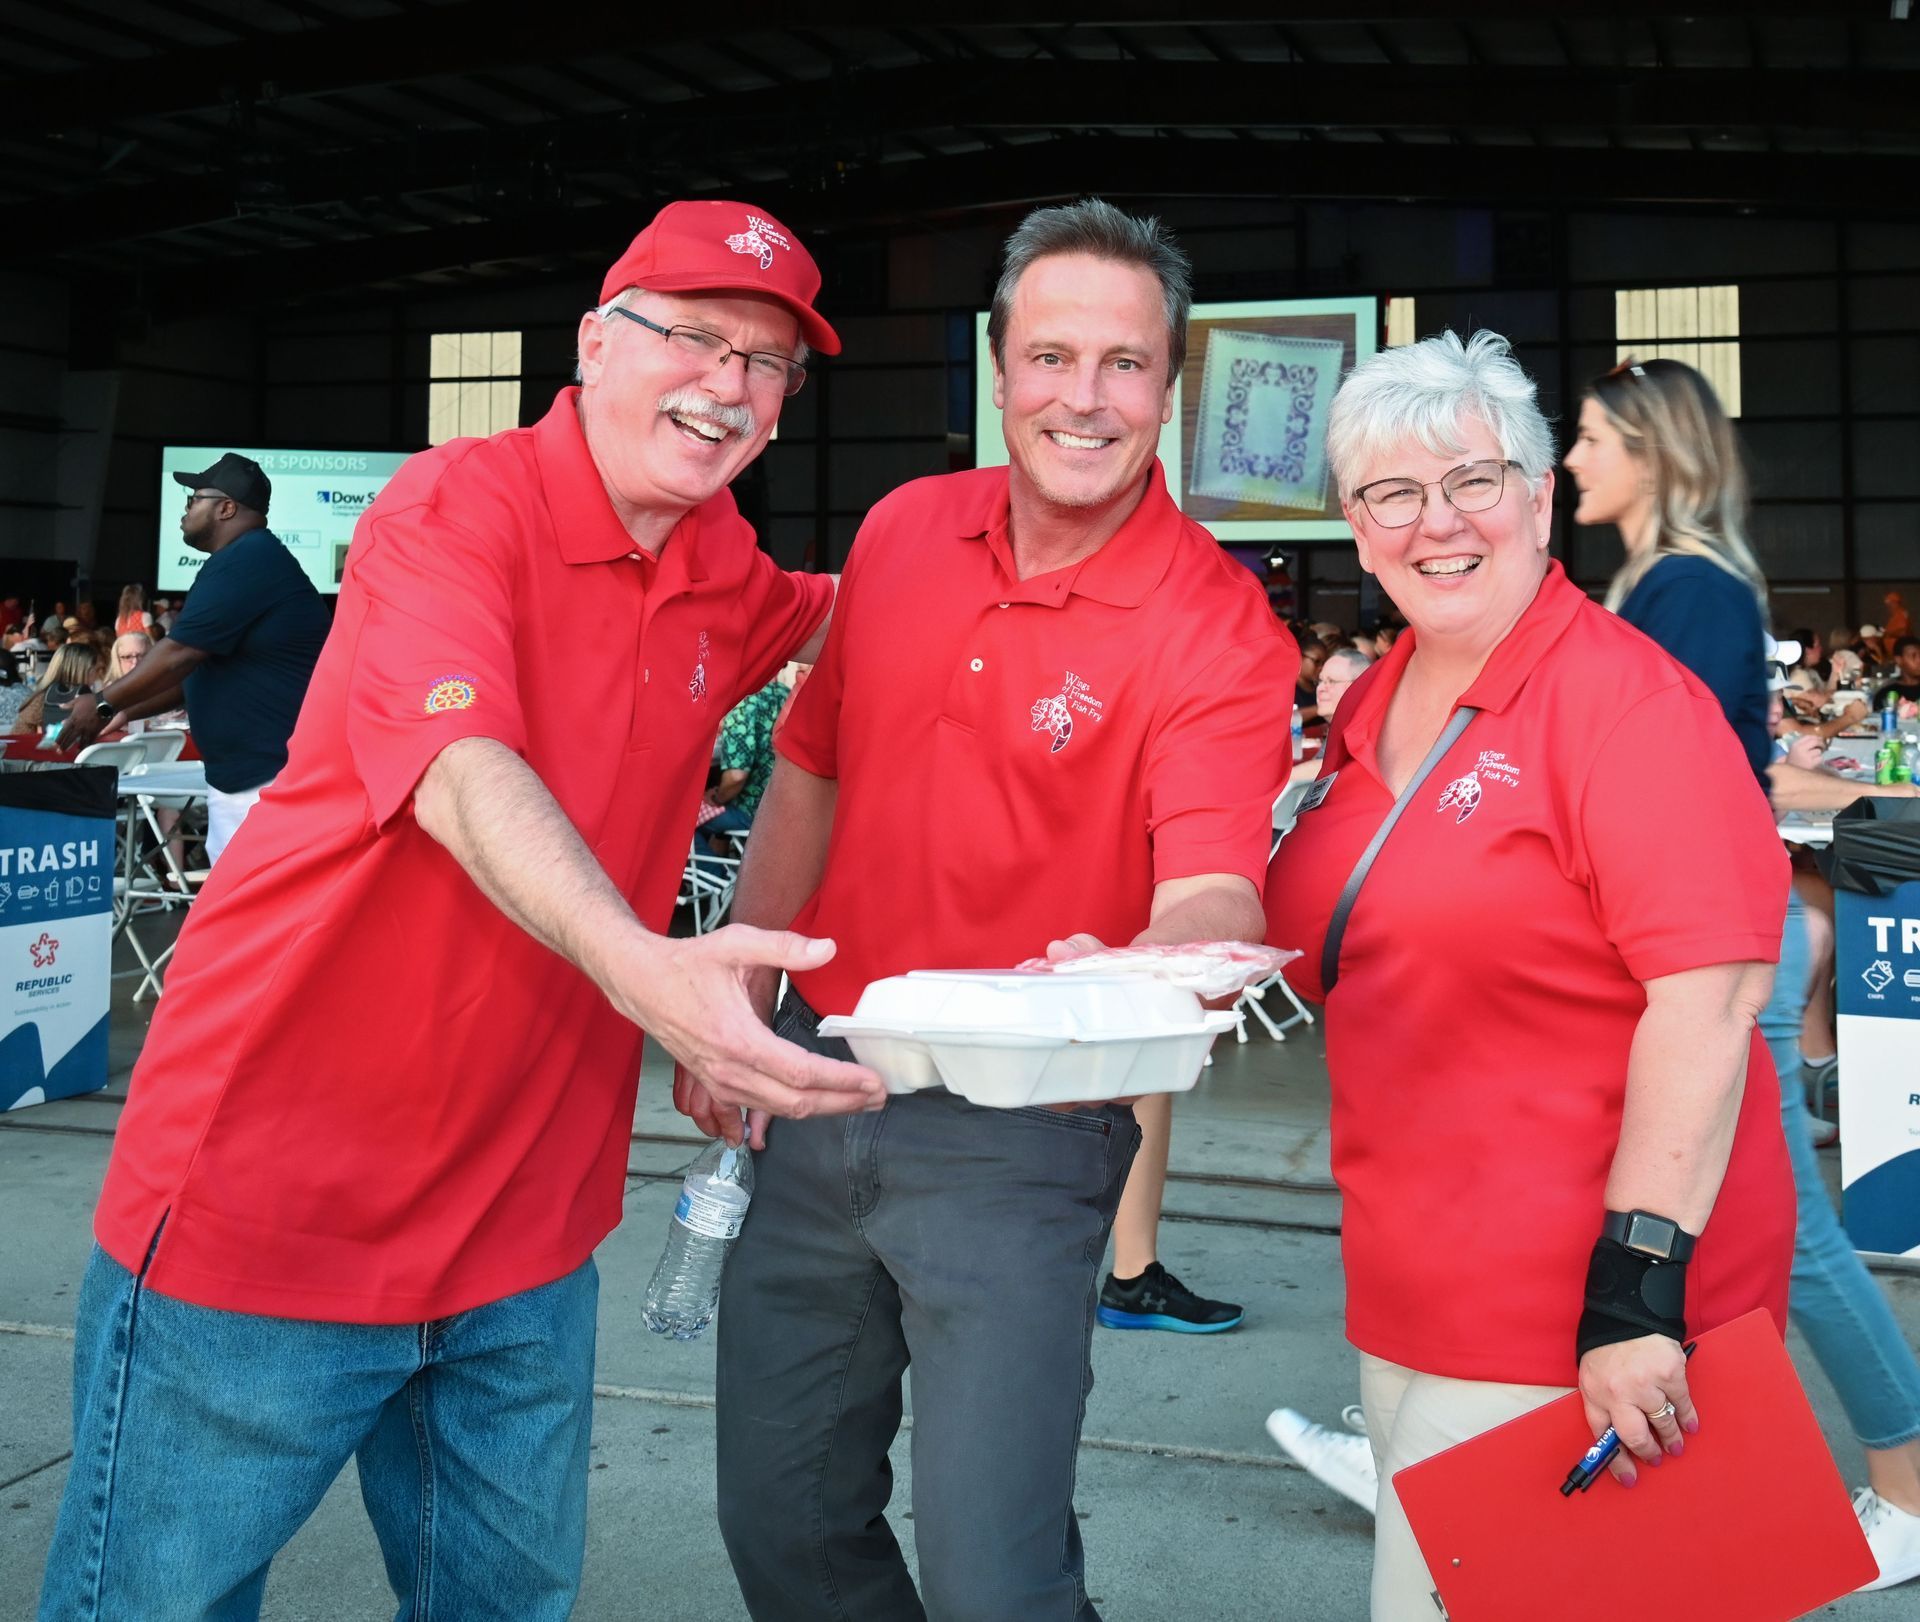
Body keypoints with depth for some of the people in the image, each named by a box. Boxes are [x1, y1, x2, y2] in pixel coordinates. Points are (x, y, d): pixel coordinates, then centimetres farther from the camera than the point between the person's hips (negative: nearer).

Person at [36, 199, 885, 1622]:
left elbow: (832, 613, 31)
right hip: (272, 1211, -6)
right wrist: (643, 967, -48)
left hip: (522, 1233, 6)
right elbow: (465, 774, -32)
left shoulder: (725, 575, 6)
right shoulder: (461, 506, -14)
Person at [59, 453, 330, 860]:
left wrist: (104, 705, -6)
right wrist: (125, 711, 16)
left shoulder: (246, 562, -16)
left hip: (274, 781, -11)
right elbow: (194, 673, 22)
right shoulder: (242, 561, 18)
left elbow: (179, 657, -17)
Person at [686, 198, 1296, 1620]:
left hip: (1013, 1133, -5)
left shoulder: (1218, 629, -14)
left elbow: (1212, 897, -25)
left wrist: (1122, 978, -47)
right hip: (816, 1085, 5)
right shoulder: (903, 530, 2)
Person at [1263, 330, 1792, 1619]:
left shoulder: (1627, 700, -15)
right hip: (1407, 1292, 8)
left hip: (1583, 1318, -8)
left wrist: (1638, 1285, -27)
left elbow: (1710, 992, -22)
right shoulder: (1373, 710, 8)